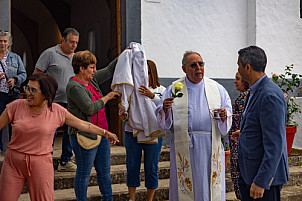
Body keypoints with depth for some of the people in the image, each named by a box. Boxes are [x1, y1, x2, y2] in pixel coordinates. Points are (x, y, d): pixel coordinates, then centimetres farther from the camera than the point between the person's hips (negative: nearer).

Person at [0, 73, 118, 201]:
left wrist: (105, 133, 12)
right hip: (14, 162, 1)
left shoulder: (57, 111, -5)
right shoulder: (16, 106, -6)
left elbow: (82, 124, 6)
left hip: (41, 164, -1)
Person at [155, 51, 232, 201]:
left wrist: (224, 116, -12)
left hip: (210, 147, 1)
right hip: (184, 147, -1)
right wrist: (165, 110, -19)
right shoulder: (174, 89, 4)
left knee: (211, 187, 6)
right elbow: (162, 120, 2)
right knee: (184, 188, 4)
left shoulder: (217, 88, 9)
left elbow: (229, 112, 10)